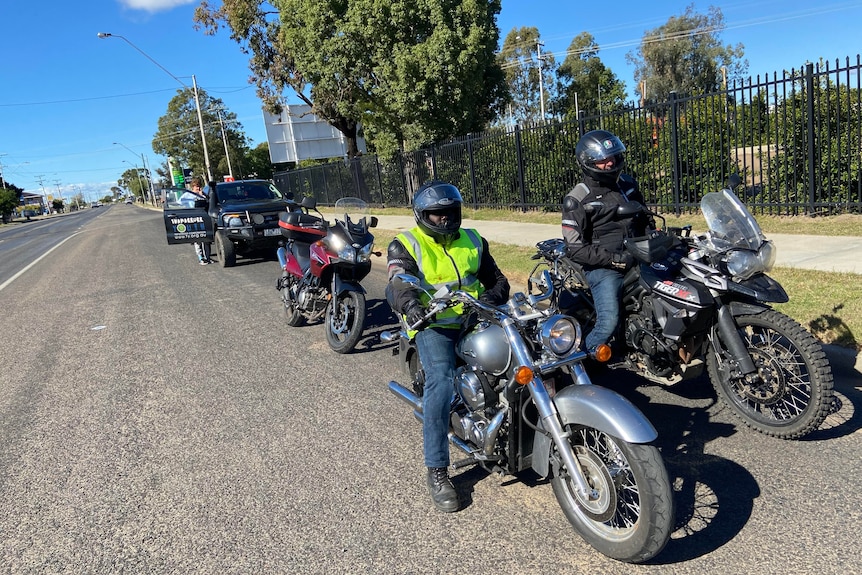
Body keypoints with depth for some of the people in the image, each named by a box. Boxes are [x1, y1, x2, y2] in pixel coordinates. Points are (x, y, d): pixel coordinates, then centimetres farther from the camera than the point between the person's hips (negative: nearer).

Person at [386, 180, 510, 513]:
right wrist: (410, 303, -39)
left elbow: (496, 278, 22)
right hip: (434, 325, -5)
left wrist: (492, 297, -3)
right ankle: (437, 471, -20)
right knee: (441, 381, -28)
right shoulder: (406, 245, 3)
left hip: (474, 321, 5)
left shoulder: (472, 241, 18)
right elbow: (397, 283, -14)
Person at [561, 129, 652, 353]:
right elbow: (575, 249, -13)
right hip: (603, 267, -7)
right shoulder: (577, 200, -8)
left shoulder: (628, 184, 12)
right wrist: (614, 259, -18)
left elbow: (644, 218, 27)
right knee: (608, 323, -22)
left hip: (637, 259, 7)